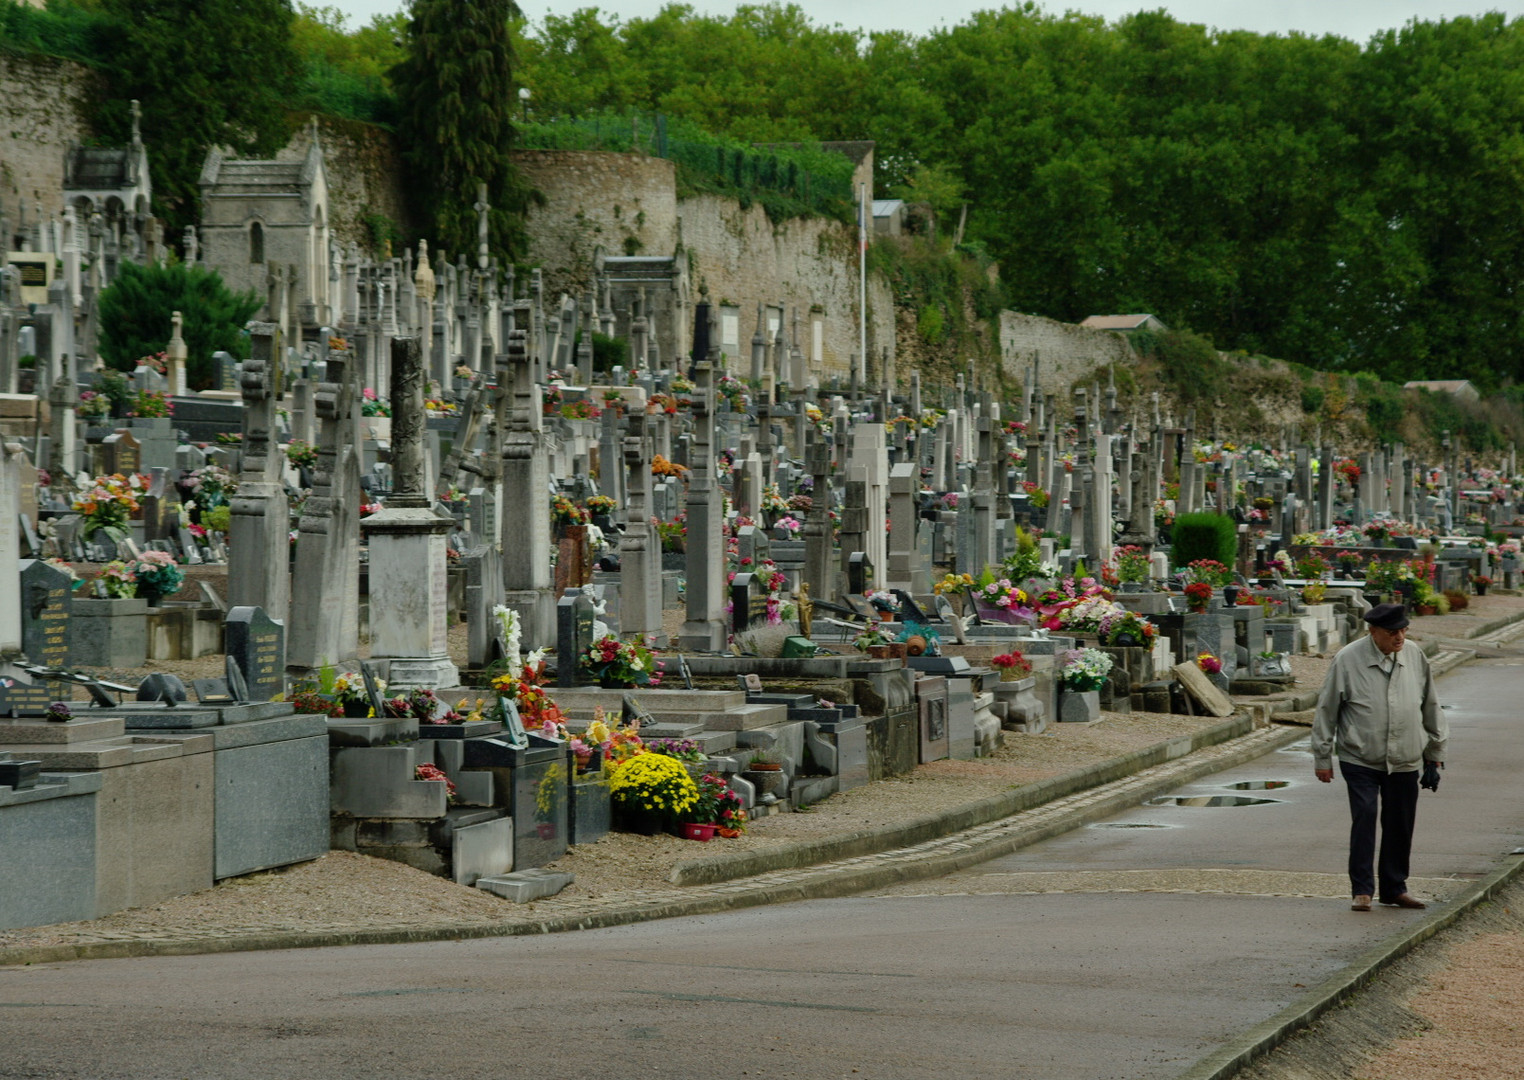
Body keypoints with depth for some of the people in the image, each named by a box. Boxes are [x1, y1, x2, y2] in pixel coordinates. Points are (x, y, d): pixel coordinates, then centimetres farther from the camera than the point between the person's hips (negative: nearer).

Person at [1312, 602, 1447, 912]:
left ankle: (1395, 888, 22)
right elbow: (1327, 710, -1)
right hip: (1360, 759, -3)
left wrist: (1435, 756, 15)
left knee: (1400, 825, 8)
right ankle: (1362, 890, -3)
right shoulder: (1348, 660, -8)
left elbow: (1431, 708, 14)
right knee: (1364, 820, -11)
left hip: (1404, 762, 4)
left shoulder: (1416, 657, 3)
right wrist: (1322, 758, 1)